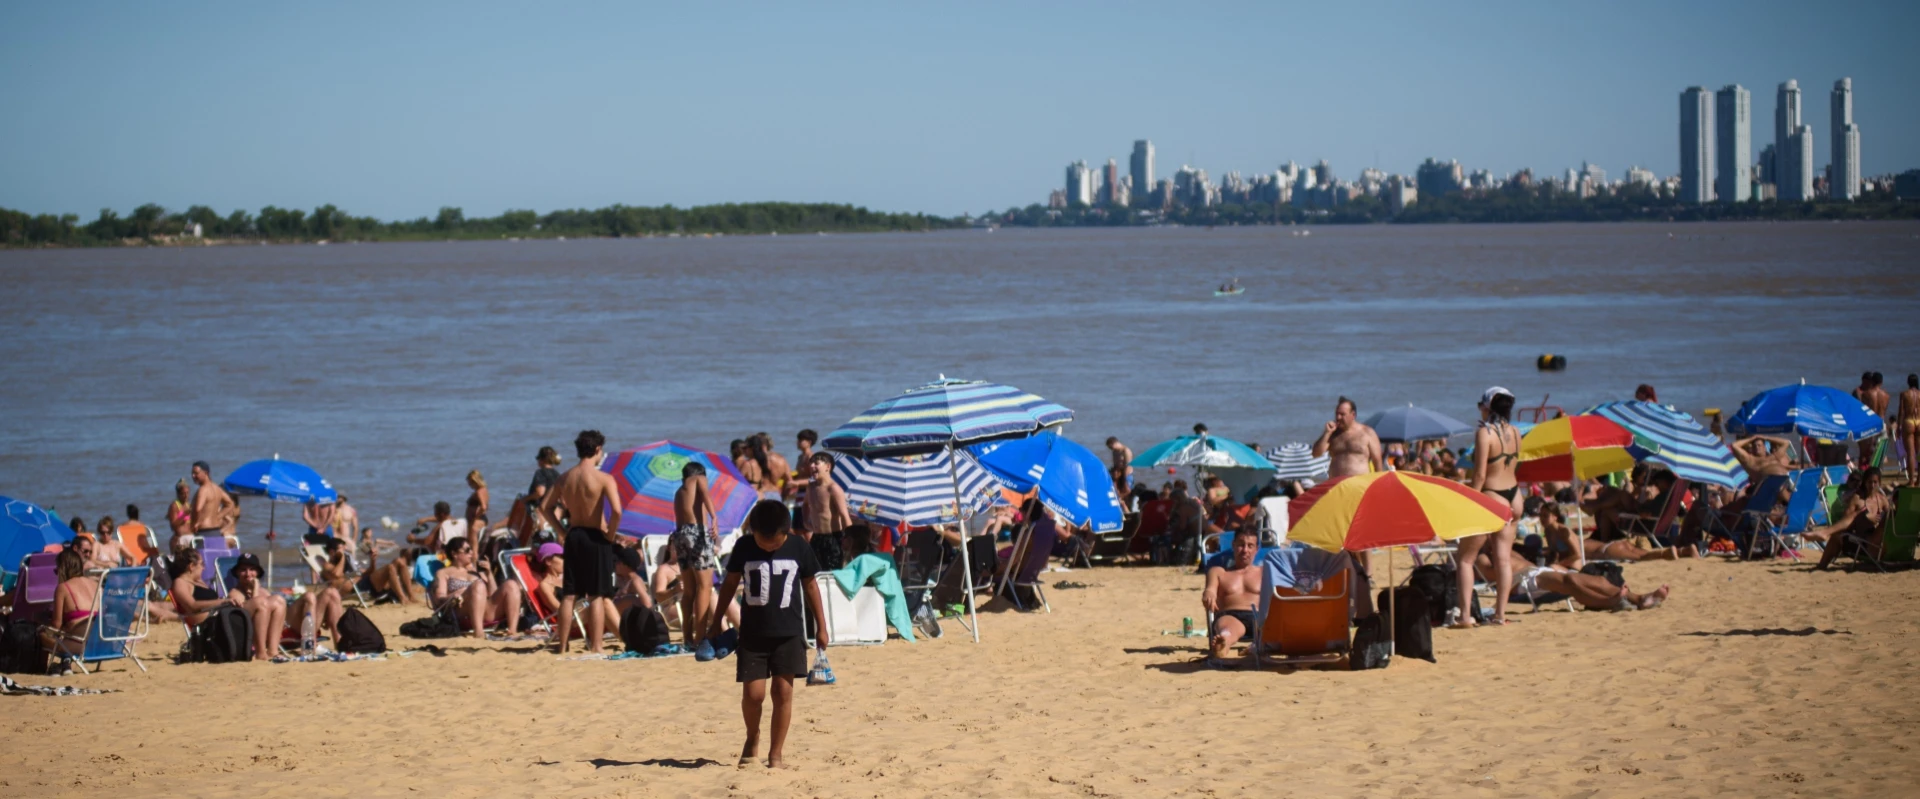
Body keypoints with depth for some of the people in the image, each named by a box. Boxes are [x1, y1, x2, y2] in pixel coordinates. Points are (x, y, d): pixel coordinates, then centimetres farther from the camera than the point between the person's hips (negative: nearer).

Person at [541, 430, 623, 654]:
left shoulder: (565, 478, 5)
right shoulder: (604, 479, -12)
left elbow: (545, 506, 9)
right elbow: (616, 511, -24)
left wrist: (561, 529, 13)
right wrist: (610, 535, -10)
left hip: (573, 536, 5)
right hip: (595, 537, -5)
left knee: (569, 594, 11)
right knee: (597, 596, 1)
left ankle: (562, 645, 14)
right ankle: (595, 647, -1)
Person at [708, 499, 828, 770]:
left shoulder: (798, 548, -4)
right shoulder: (743, 548, -4)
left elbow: (810, 586, 7)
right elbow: (730, 583, 9)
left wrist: (821, 626, 8)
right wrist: (717, 621, 13)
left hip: (789, 632, 0)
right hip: (753, 632, 0)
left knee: (783, 690, -5)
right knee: (752, 693, -4)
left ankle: (776, 752, 4)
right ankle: (752, 739, 24)